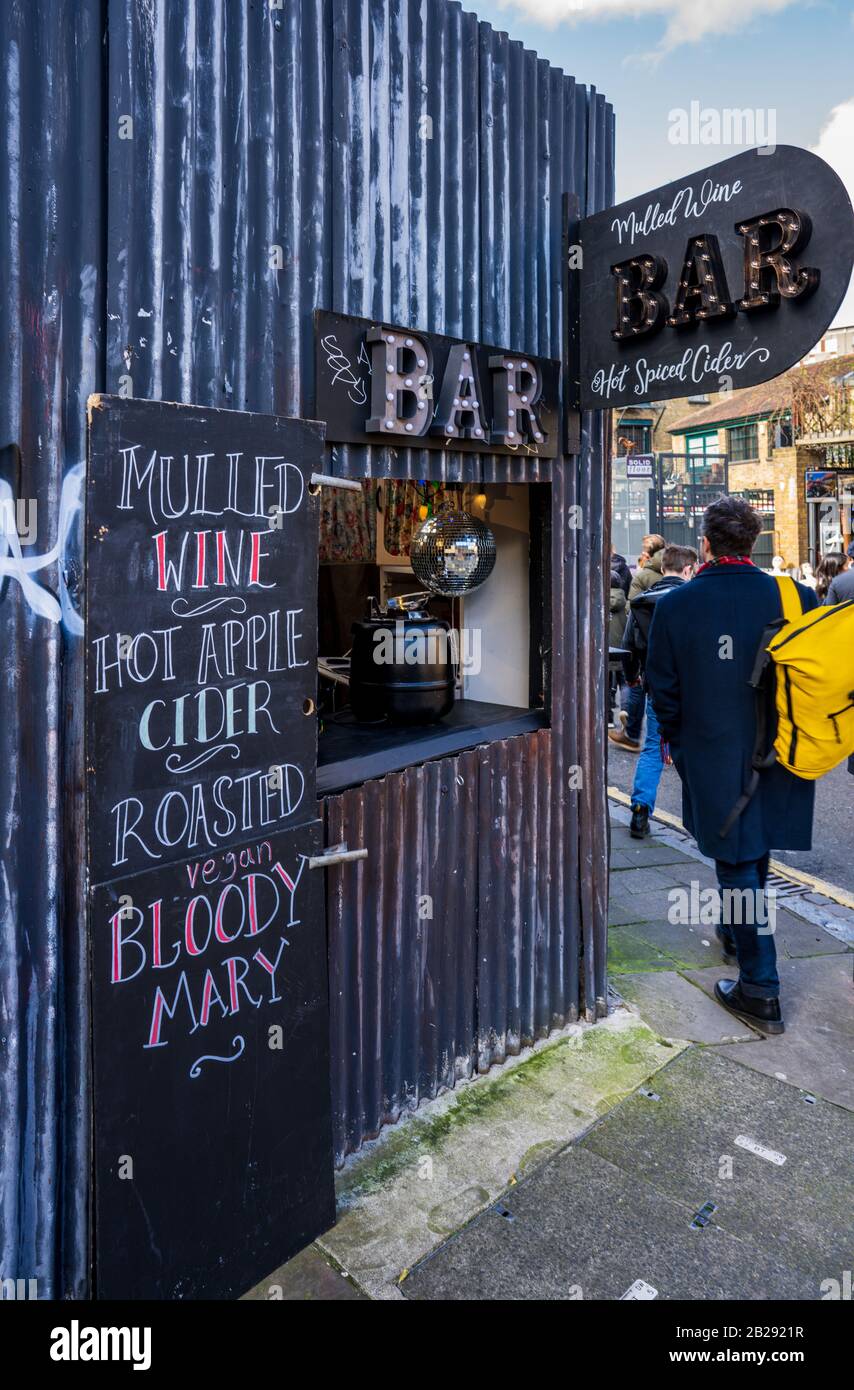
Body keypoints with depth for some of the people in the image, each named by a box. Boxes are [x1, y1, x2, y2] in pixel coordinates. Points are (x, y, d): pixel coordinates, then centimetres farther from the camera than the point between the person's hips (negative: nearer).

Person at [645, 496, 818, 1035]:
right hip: (779, 757, 3)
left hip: (714, 757, -3)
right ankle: (736, 930, 47)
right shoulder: (795, 597, -7)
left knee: (736, 863, 6)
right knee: (757, 852, 24)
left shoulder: (675, 605, -10)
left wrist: (678, 741, 13)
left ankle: (760, 990, 9)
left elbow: (664, 689, -3)